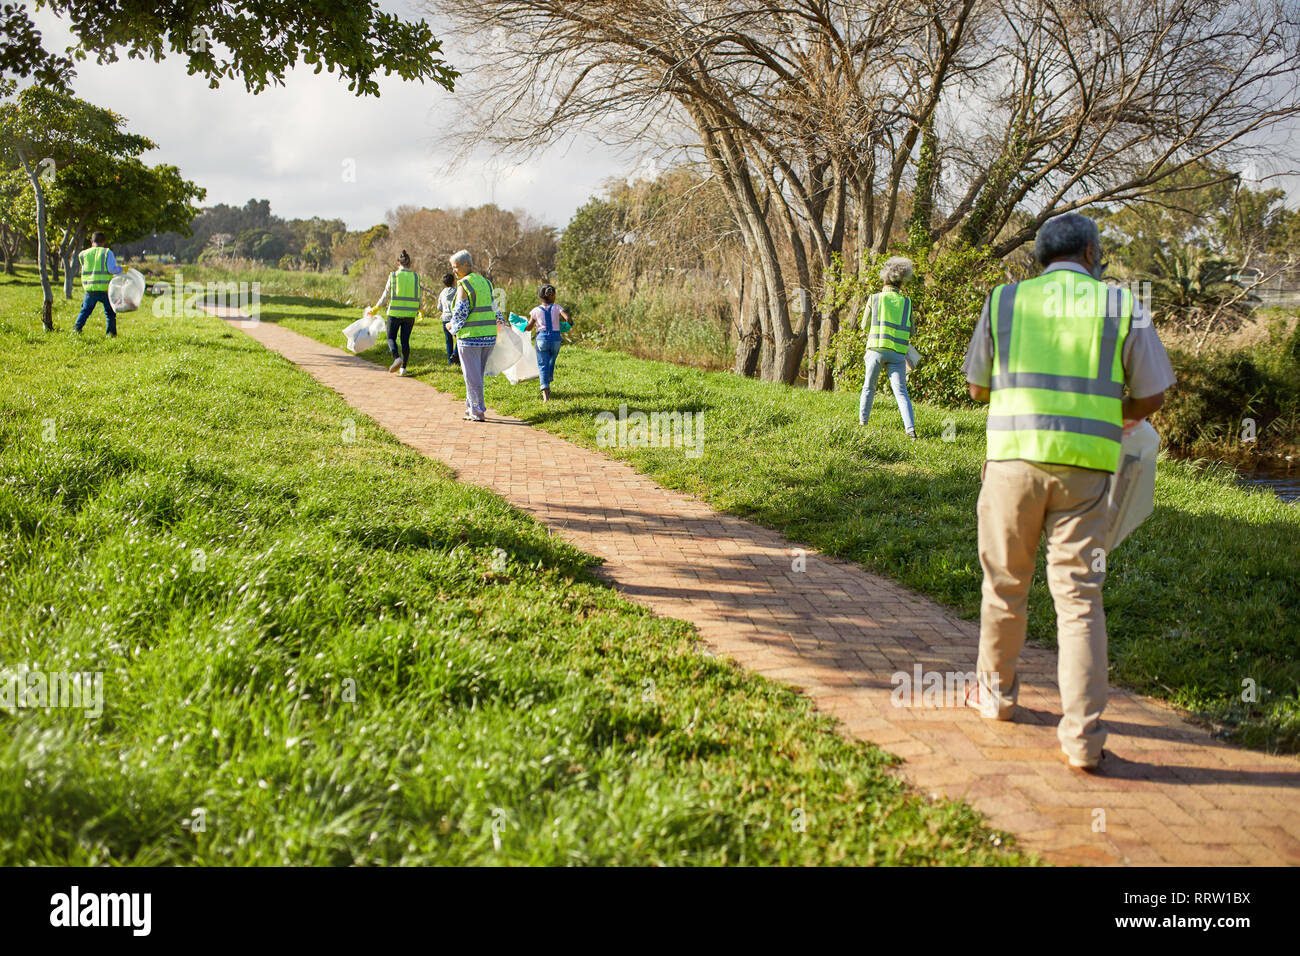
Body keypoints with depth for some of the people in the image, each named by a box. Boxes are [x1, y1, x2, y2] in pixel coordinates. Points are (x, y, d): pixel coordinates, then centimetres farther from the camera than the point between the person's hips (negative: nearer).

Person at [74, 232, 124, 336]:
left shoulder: (85, 254, 8)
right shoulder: (107, 252, -3)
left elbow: (84, 270, 13)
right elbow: (112, 269, -12)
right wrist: (121, 269, 3)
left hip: (89, 289, 2)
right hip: (105, 289, -2)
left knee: (85, 310, 14)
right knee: (110, 312, 10)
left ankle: (77, 328, 6)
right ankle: (111, 332, 6)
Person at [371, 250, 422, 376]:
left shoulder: (393, 275, -3)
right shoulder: (415, 277, 3)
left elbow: (386, 295, 0)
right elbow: (418, 297, 8)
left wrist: (376, 309, 13)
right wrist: (420, 311, 27)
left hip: (395, 313, -2)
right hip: (410, 313, 2)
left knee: (391, 338, 10)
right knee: (405, 340, 9)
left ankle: (397, 358, -15)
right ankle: (403, 367, 7)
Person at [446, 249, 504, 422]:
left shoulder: (463, 285, -11)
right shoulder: (485, 283, 12)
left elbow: (460, 312, -13)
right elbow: (493, 308, 21)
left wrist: (452, 326, 4)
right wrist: (501, 321, 35)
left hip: (470, 336, -7)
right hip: (489, 336, 7)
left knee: (472, 376, 0)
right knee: (477, 373, 18)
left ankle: (478, 412, 2)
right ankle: (471, 406, 26)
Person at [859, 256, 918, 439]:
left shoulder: (874, 299, 4)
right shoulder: (906, 303, 8)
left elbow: (865, 325, 13)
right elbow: (911, 331, 16)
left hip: (876, 349, -1)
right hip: (898, 353, 1)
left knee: (868, 387, 18)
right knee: (901, 392, -4)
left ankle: (862, 421, 25)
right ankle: (910, 428, -19)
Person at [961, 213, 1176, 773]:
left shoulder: (1004, 301, 7)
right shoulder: (1122, 307, 4)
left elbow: (977, 386, 15)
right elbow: (1151, 396, 7)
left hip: (1014, 458, 1)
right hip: (1085, 467, -1)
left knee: (1005, 585, 16)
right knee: (1080, 596, 2)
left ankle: (996, 694, 32)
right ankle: (1083, 737, 0)